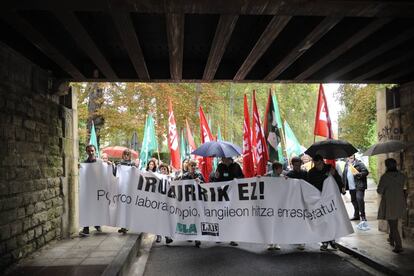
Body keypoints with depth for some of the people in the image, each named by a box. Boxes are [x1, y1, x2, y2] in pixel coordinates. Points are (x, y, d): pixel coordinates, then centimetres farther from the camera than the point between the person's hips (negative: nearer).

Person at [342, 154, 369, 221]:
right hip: (351, 187, 6)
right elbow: (344, 175, 17)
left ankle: (363, 215, -3)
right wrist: (344, 184, 12)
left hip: (359, 186, -6)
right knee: (354, 201, 13)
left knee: (359, 199, -14)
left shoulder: (359, 163, -6)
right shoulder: (346, 165, 12)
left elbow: (366, 172, -11)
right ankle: (356, 215, 26)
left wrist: (358, 174, -23)